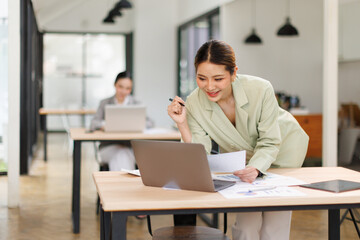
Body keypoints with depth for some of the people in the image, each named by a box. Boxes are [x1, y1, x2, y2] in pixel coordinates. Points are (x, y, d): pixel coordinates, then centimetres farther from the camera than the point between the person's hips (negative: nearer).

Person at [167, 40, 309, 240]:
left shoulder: (260, 89, -32)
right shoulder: (194, 104, -25)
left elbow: (270, 143, -24)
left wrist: (255, 168, -43)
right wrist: (183, 124, -36)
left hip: (283, 146, -1)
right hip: (240, 156, 2)